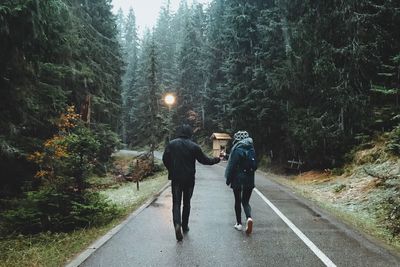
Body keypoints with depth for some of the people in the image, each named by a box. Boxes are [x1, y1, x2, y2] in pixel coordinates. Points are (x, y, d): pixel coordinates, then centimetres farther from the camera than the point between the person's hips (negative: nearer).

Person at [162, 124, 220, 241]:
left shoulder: (171, 144, -3)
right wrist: (216, 159, 17)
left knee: (176, 202, 3)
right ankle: (185, 226, 24)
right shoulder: (194, 146, -5)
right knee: (187, 203, 15)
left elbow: (165, 159, -1)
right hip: (189, 179, 0)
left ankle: (177, 224, -19)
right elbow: (204, 160, 0)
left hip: (176, 179, 0)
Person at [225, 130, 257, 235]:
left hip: (238, 180, -4)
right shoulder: (252, 149, 4)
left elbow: (232, 166, -13)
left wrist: (228, 179, -4)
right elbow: (255, 165, 8)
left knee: (237, 201, 11)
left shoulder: (237, 149, -12)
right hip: (249, 181, 4)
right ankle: (249, 217, -15)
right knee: (245, 202, 11)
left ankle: (239, 224, 17)